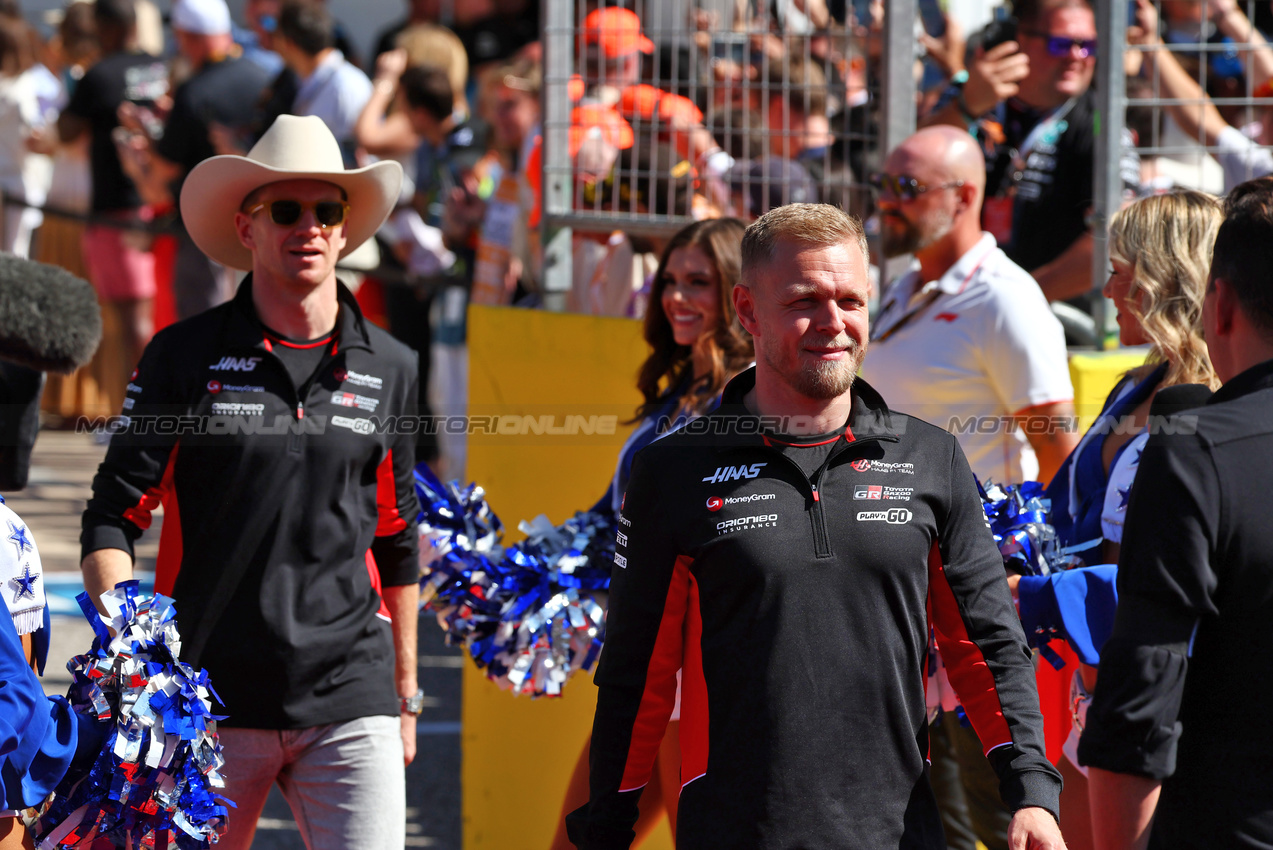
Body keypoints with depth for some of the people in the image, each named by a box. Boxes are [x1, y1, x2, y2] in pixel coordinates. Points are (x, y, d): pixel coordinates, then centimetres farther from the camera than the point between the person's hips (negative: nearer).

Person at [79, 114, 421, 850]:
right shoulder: (186, 357, 2)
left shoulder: (389, 369, 10)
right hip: (207, 699, -1)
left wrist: (406, 694, 21)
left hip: (350, 704, 1)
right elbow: (114, 514, 2)